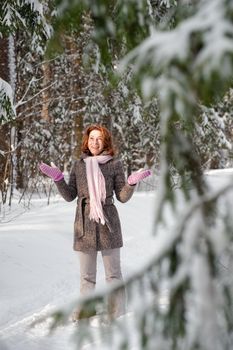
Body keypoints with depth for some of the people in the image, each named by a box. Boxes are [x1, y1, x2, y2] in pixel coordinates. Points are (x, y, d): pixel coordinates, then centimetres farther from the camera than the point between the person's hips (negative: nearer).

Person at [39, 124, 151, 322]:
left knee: (113, 274, 2)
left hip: (108, 224, -2)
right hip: (85, 225, 2)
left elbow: (122, 197, 0)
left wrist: (132, 183, -17)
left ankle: (117, 315, 8)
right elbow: (70, 196, 8)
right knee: (86, 276, 9)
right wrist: (58, 179, -4)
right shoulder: (79, 165, 8)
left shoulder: (114, 164, 1)